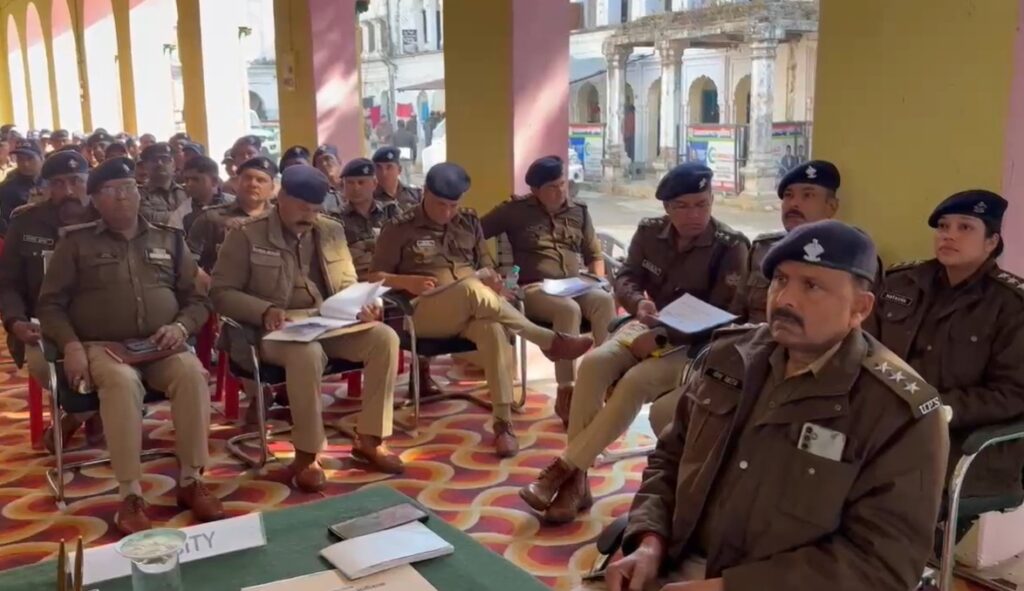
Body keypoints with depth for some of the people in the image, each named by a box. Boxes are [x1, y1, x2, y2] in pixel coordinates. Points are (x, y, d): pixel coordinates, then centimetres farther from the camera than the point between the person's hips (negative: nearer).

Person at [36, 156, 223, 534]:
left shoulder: (169, 239, 17)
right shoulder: (76, 243, 11)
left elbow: (197, 298, 16)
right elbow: (50, 304, 8)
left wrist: (182, 327, -6)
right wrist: (71, 346, -10)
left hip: (162, 347, 2)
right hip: (102, 346, -2)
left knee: (192, 374, -32)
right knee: (122, 382, -37)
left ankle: (191, 480, -21)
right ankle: (129, 493, -30)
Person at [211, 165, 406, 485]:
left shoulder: (332, 231, 12)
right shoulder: (246, 236, -3)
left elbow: (347, 285, 17)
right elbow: (222, 292, -6)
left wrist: (362, 304, -7)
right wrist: (265, 311, -23)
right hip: (277, 329, -5)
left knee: (385, 337, -19)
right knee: (308, 353, -39)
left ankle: (369, 439, -9)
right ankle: (306, 455, -23)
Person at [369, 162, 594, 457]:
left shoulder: (469, 221, 16)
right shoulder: (399, 228, 4)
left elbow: (486, 267, 19)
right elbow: (374, 277, 3)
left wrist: (492, 277, -6)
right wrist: (407, 282, -16)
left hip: (473, 309, 3)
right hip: (425, 312, -3)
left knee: (493, 329, -35)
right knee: (473, 288, -36)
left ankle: (503, 422, -34)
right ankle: (550, 341, -27)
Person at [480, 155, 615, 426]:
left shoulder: (579, 212, 19)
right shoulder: (515, 210, 7)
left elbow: (594, 254, 24)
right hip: (534, 289, -4)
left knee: (605, 301, -31)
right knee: (569, 309, -37)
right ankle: (566, 393, -32)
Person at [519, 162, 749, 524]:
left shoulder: (730, 247, -11)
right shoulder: (649, 232, 3)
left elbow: (722, 317, -15)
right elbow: (625, 279, 0)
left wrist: (662, 339, -24)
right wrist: (638, 303, -25)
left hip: (695, 344, -4)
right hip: (649, 328, 4)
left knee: (636, 382, -32)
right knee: (593, 364, -26)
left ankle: (566, 468, -21)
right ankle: (577, 479, -23)